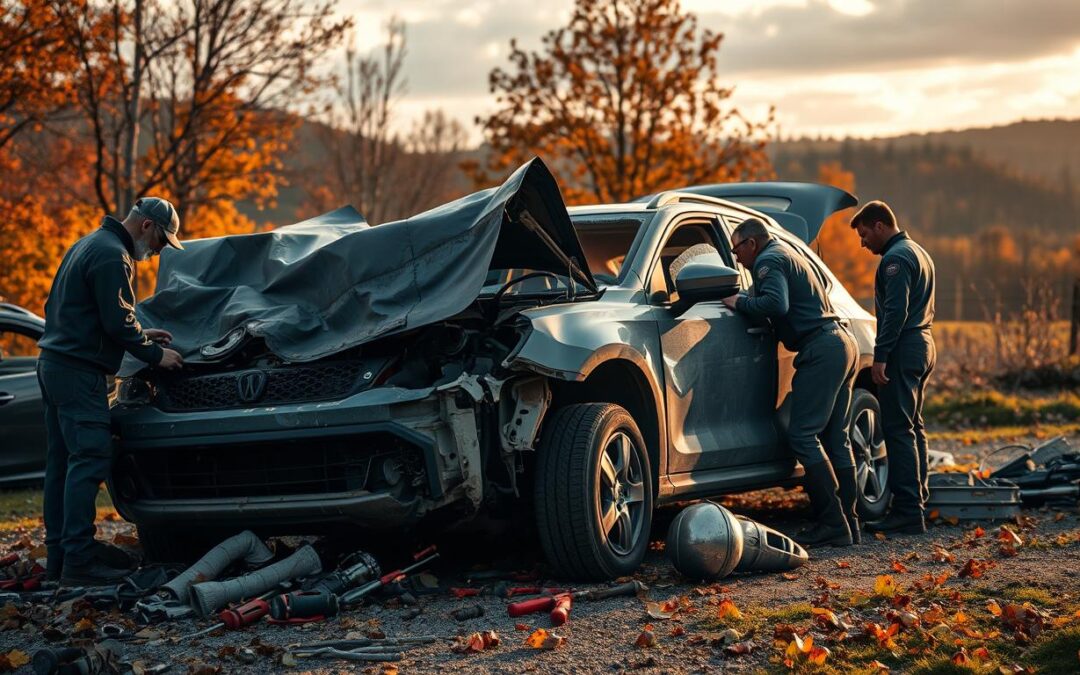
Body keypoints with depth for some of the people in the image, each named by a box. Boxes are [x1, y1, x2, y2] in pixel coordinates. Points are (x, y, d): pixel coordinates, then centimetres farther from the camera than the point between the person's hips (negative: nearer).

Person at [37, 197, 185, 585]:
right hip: (78, 371, -11)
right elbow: (118, 323, -18)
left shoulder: (90, 245, 20)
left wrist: (141, 335, 24)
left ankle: (60, 553, 18)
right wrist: (155, 354, -6)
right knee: (89, 459, -11)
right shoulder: (112, 256, -14)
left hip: (53, 364, 11)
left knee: (62, 461, 13)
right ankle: (78, 561, -13)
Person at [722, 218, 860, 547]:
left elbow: (776, 305, -22)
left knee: (803, 436, -11)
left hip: (821, 349, -10)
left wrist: (739, 302, -7)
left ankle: (832, 524, -15)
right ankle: (847, 523, 9)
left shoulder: (769, 260, -5)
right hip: (843, 343, 10)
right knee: (835, 439, 10)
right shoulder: (788, 254, 26)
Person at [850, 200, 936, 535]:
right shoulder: (918, 253, 20)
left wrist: (881, 355, -22)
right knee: (912, 427, 15)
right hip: (923, 344, 11)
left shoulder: (896, 258, -12)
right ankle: (918, 501, 19)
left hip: (904, 348, -11)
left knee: (898, 429, -11)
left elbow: (895, 311, -21)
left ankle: (907, 511, -13)